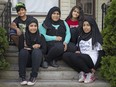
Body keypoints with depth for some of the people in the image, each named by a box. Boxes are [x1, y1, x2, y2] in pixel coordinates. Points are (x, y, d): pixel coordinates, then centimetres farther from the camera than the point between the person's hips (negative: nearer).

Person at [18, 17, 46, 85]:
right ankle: (22, 77, -34)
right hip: (26, 60, 0)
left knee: (36, 51, -31)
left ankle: (33, 77, -35)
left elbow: (44, 50, -1)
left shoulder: (41, 36, 7)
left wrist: (31, 48, -11)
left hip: (37, 60, 0)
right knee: (23, 51, -29)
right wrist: (32, 47, -11)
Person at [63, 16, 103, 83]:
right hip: (81, 59, 6)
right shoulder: (81, 37, 20)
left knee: (73, 56, -31)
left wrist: (95, 68, -13)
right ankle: (82, 72, -16)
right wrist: (77, 51, 0)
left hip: (91, 60, -6)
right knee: (65, 55, -19)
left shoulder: (97, 37, 1)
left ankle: (90, 74, -15)